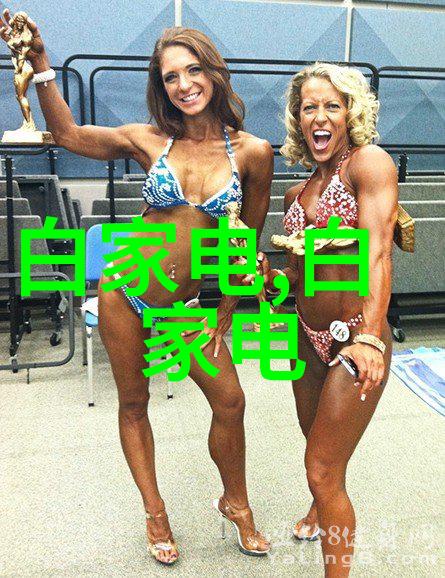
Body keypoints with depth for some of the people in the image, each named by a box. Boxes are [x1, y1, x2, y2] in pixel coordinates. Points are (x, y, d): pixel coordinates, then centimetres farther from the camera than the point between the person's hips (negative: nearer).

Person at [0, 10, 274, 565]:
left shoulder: (252, 152, -8)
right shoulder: (149, 140, -7)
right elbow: (67, 133, 8)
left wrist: (225, 317, 2)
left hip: (189, 303, 0)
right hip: (125, 293, 1)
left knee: (230, 401, 2)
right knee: (133, 404, 11)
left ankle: (235, 502, 31)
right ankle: (155, 513, 34)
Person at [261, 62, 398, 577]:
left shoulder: (369, 163, -10)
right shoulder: (296, 194, 10)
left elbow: (377, 253, -24)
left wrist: (371, 338, -36)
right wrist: (268, 277, -8)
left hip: (354, 338, -7)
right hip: (309, 337, 7)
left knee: (323, 468, -3)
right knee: (317, 441, 27)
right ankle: (323, 510, 59)